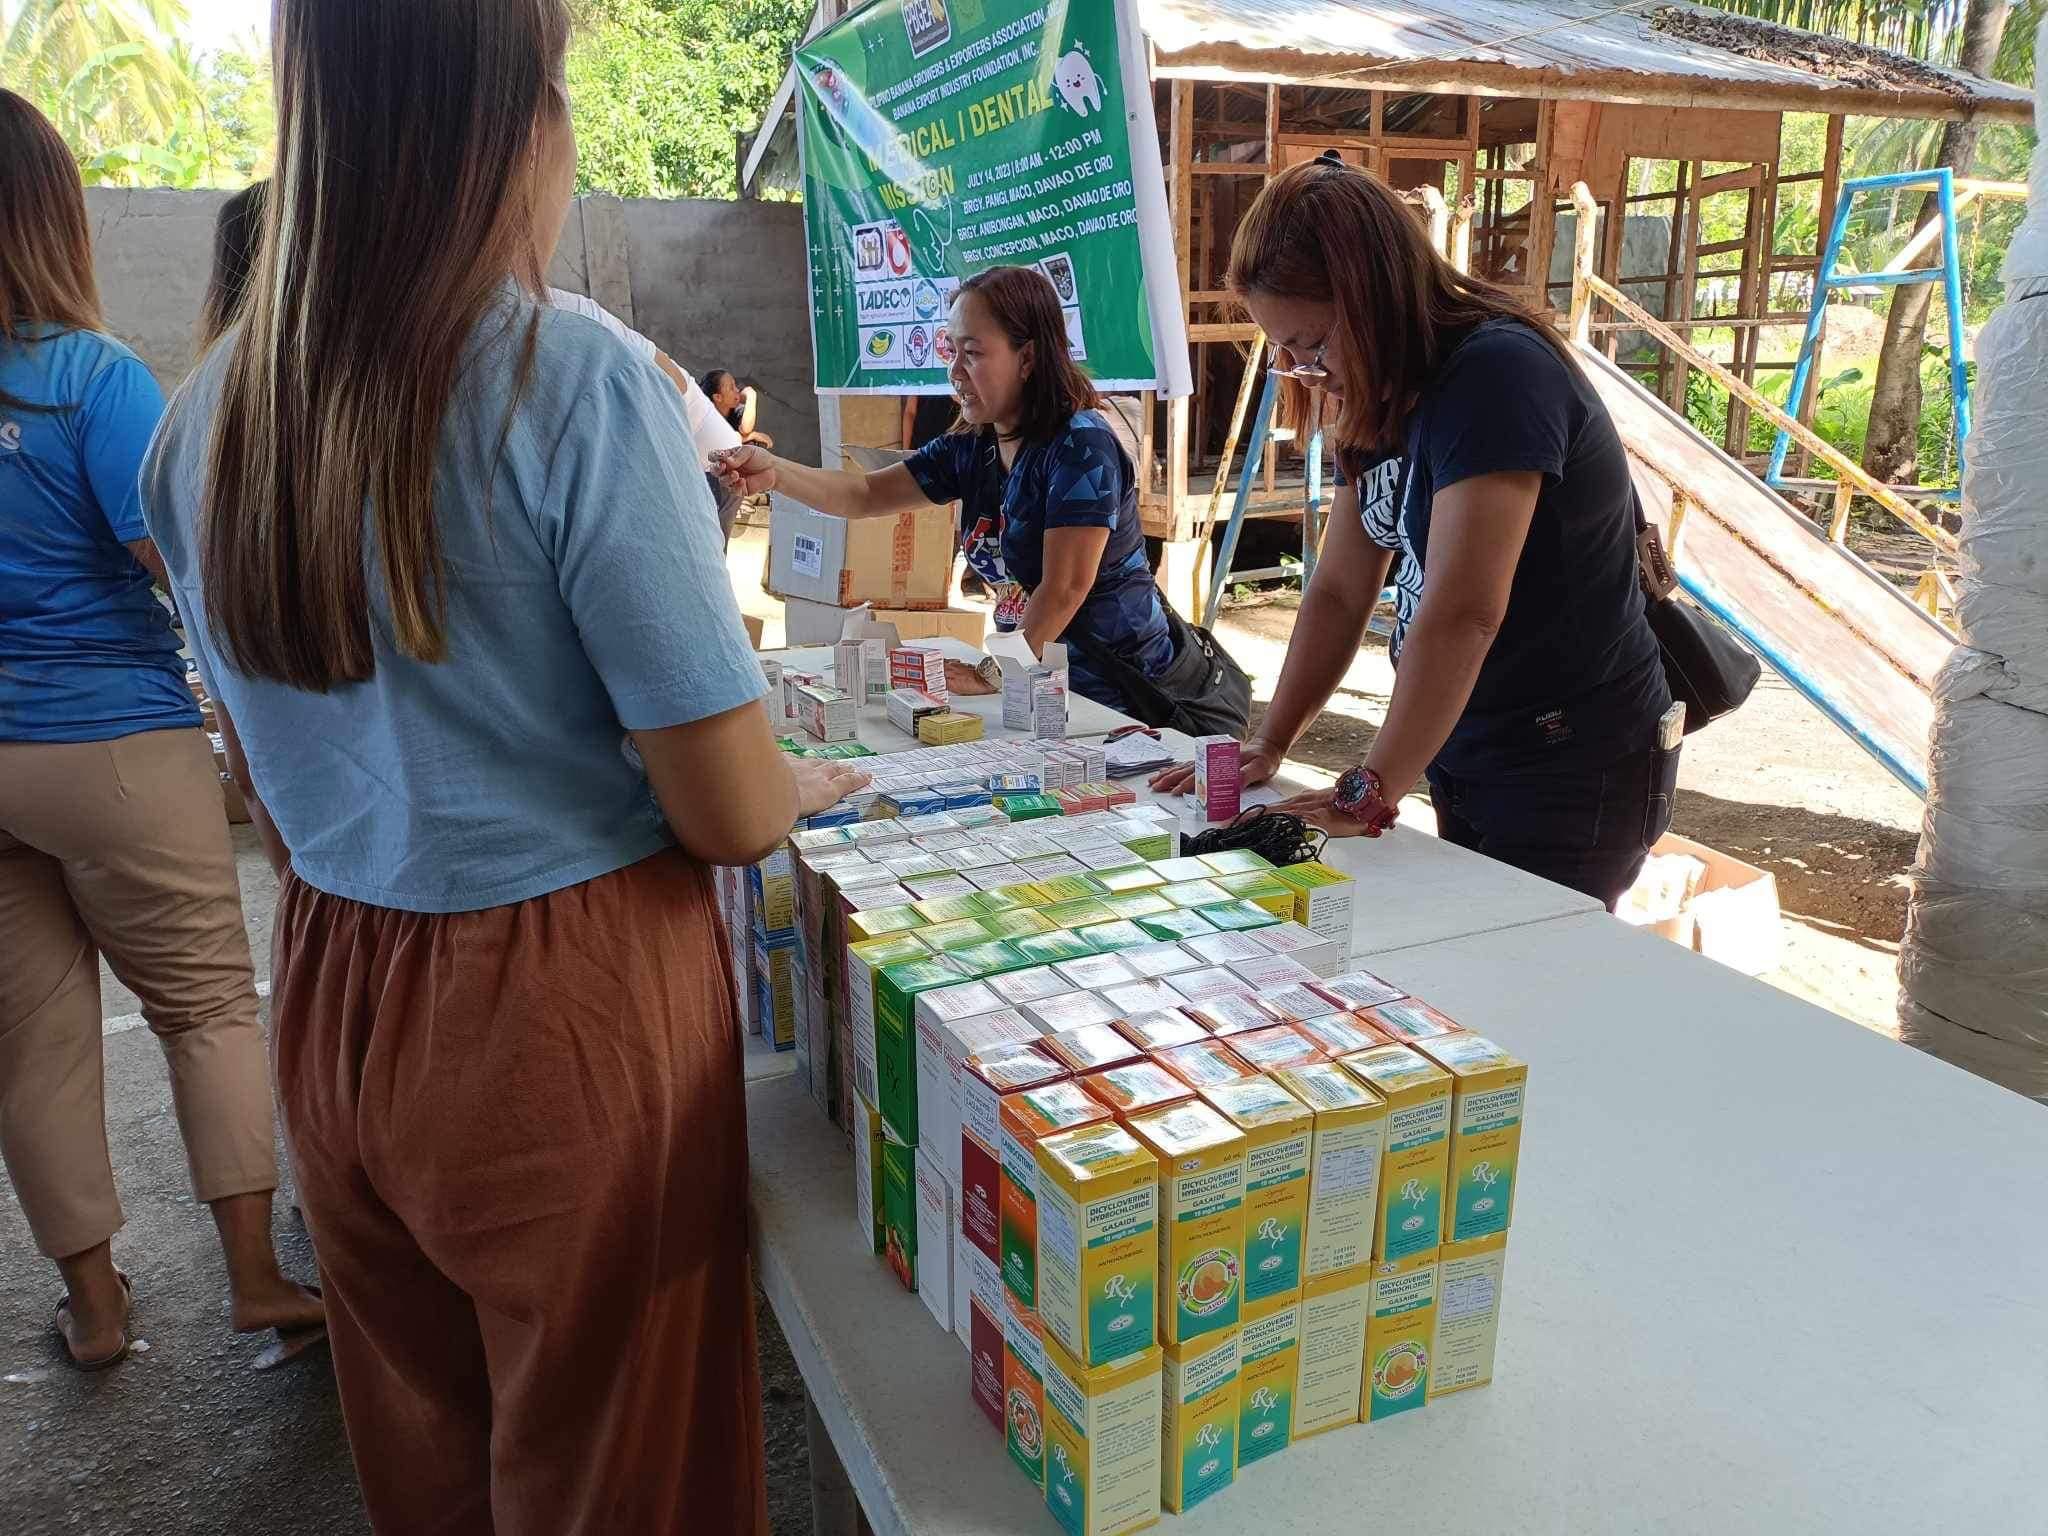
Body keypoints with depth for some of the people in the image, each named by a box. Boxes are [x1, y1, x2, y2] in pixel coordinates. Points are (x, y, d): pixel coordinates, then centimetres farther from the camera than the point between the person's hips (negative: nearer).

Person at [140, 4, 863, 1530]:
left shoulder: (208, 415, 0)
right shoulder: (579, 381, -19)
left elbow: (308, 748, 11)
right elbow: (732, 815, -19)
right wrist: (805, 782, 3)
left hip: (331, 1001, 6)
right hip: (564, 1015, -6)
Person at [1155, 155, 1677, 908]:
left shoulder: (1496, 374, -22)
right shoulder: (1379, 397, 6)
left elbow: (1462, 614, -28)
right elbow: (1339, 591, 7)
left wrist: (1370, 793, -23)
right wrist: (1268, 746, 1)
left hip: (1573, 772, -8)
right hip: (1464, 761, 8)